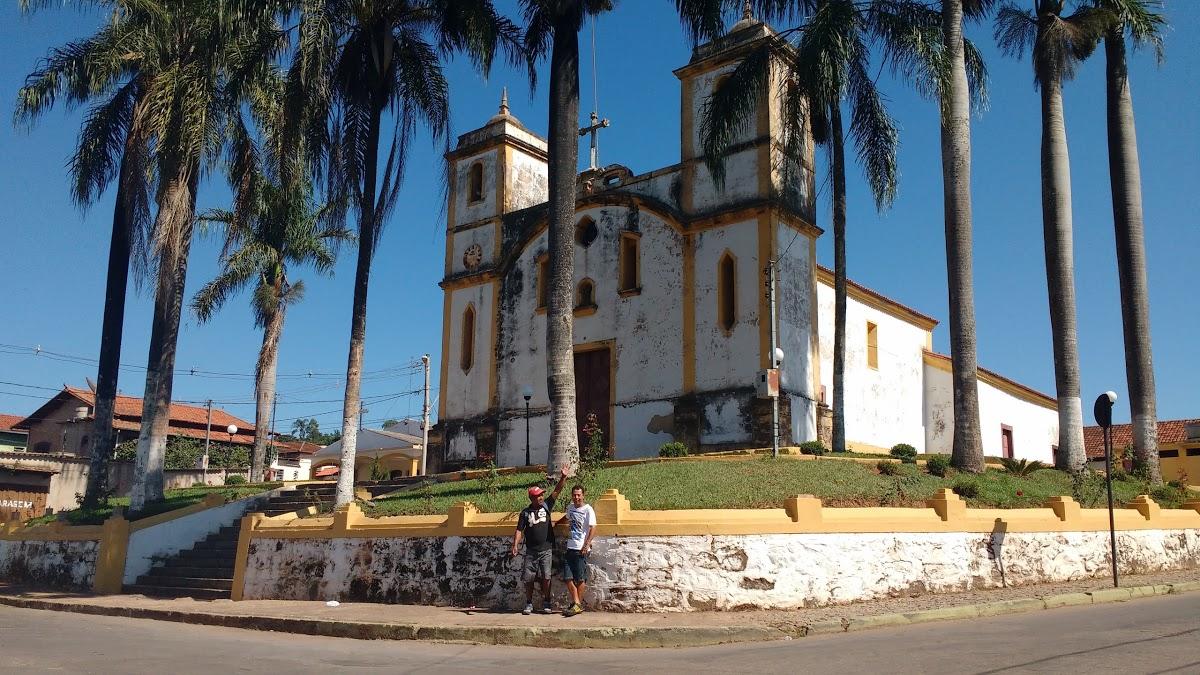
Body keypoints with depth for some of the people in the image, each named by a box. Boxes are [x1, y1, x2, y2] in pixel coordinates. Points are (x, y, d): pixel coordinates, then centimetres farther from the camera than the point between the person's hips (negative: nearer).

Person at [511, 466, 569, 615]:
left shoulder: (546, 506, 5)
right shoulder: (525, 513, 2)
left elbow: (557, 491, -2)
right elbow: (519, 531, 1)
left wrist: (563, 478, -14)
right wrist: (515, 546, -11)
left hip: (546, 550, 0)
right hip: (531, 551, 0)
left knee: (545, 577, -2)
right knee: (528, 578, 3)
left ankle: (546, 604, 8)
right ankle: (529, 604, 15)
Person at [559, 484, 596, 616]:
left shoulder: (588, 510, -8)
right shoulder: (570, 508, 13)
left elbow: (593, 528, -13)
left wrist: (587, 545, -19)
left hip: (581, 549, -7)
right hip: (570, 547, 7)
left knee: (580, 578, -2)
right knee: (568, 577, 2)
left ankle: (579, 604, 9)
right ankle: (576, 602, 9)